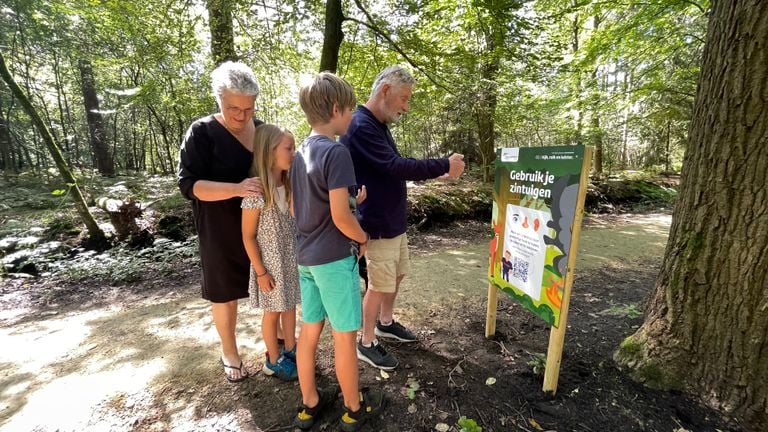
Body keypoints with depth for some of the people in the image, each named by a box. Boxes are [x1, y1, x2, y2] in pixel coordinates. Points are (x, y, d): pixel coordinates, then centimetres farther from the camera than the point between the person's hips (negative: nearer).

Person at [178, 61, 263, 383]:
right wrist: (236, 189, -30)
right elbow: (189, 184, -15)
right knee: (225, 293, 12)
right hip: (223, 231, -4)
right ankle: (229, 354, 35)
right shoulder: (202, 133, -9)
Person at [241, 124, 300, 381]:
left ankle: (290, 351, 39)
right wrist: (261, 271, -13)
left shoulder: (288, 184, -1)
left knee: (290, 305, 18)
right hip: (270, 263, -6)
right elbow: (248, 236, -15)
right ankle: (274, 361, 32)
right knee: (273, 311, 12)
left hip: (291, 258, 6)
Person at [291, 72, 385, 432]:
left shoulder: (301, 152, 9)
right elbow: (340, 217, -23)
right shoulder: (337, 152, -18)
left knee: (309, 330, 17)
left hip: (305, 255, 8)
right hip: (334, 257, -8)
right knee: (344, 335, 8)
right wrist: (363, 239, -4)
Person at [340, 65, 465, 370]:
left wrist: (434, 174, 6)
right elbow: (396, 166, -29)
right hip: (378, 225, -10)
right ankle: (367, 344, 24)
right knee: (379, 285, 4)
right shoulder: (361, 126, -21)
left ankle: (385, 323, 43)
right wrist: (445, 165, -20)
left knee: (397, 275, 21)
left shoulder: (379, 125, 11)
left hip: (394, 220, 10)